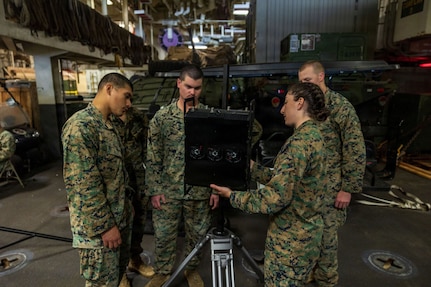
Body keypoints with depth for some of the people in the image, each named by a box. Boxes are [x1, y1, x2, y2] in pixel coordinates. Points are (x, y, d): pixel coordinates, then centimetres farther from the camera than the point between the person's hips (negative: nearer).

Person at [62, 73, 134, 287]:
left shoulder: (108, 125, 10)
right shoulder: (80, 126, -21)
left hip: (120, 216, 9)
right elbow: (84, 185, -24)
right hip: (98, 225, -9)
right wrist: (105, 225, -19)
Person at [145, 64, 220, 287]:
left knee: (197, 234, 16)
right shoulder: (162, 117, -3)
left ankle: (192, 269, 41)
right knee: (163, 234, 13)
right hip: (168, 190, 0)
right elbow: (153, 157, -2)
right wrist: (154, 189, -5)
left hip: (200, 190, 1)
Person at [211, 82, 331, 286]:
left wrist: (233, 196, -15)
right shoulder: (312, 136, 7)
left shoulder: (300, 141, -24)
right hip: (301, 234, 9)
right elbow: (283, 178, 9)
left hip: (290, 239, -9)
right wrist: (251, 167, 10)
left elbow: (276, 197, -26)